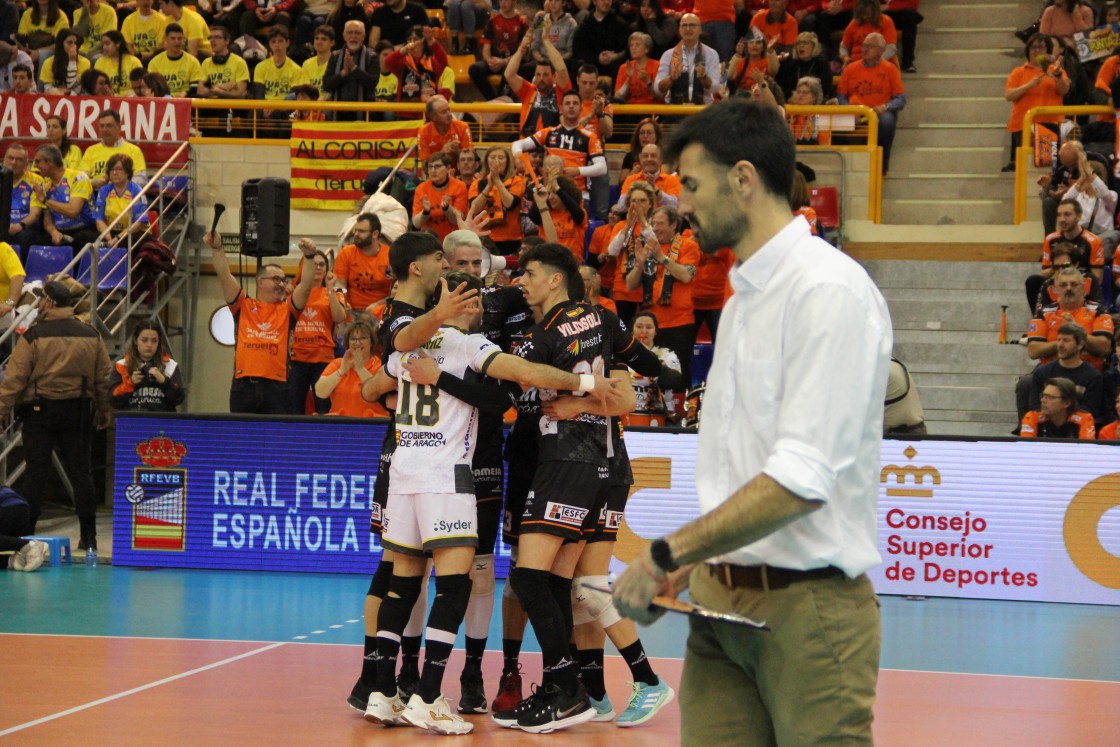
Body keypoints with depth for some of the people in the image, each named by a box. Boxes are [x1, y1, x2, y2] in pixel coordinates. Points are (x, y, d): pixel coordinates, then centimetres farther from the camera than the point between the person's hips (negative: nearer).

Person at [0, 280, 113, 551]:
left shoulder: (34, 336, -8)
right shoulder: (90, 335, 5)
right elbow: (104, 376, 9)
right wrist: (105, 410, 18)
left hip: (40, 409, -3)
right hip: (78, 411, 3)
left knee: (37, 471, 0)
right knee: (80, 471, 6)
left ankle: (26, 531, 0)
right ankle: (88, 535, 6)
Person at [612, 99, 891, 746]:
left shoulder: (828, 289, -14)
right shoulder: (744, 295, 17)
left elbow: (801, 482, -21)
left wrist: (667, 554, -16)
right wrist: (692, 564, 8)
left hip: (807, 605, -8)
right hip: (723, 601, 8)